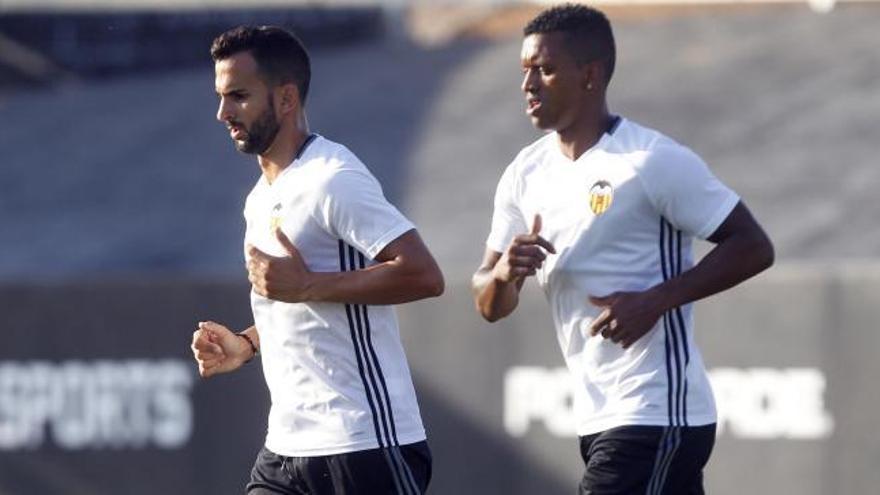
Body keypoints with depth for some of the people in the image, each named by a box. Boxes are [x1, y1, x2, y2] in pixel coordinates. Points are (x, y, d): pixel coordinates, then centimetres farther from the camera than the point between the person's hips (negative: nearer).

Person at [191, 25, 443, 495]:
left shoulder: (331, 180, -13)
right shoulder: (263, 196, 17)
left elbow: (423, 275, -22)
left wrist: (307, 285, -23)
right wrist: (247, 344, 11)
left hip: (364, 445, -9)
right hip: (286, 448, 9)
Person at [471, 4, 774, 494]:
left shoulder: (653, 161, -12)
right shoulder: (527, 175, 9)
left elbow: (753, 248, -12)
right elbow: (490, 305, 12)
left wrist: (656, 301, -21)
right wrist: (504, 272, -12)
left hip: (657, 416, -8)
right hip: (598, 417, 8)